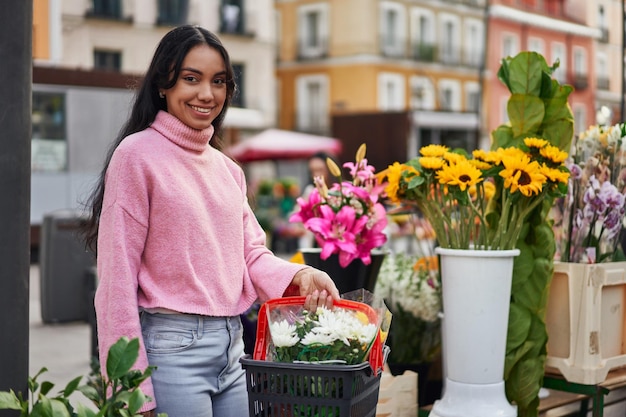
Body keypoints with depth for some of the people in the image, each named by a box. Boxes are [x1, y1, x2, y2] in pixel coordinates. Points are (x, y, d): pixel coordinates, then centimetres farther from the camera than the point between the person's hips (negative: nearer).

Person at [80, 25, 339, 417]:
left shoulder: (228, 169, 12)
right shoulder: (137, 154, -8)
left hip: (233, 347, 7)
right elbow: (118, 276, -11)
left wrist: (298, 275, -11)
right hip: (173, 347, -6)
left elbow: (251, 254, 11)